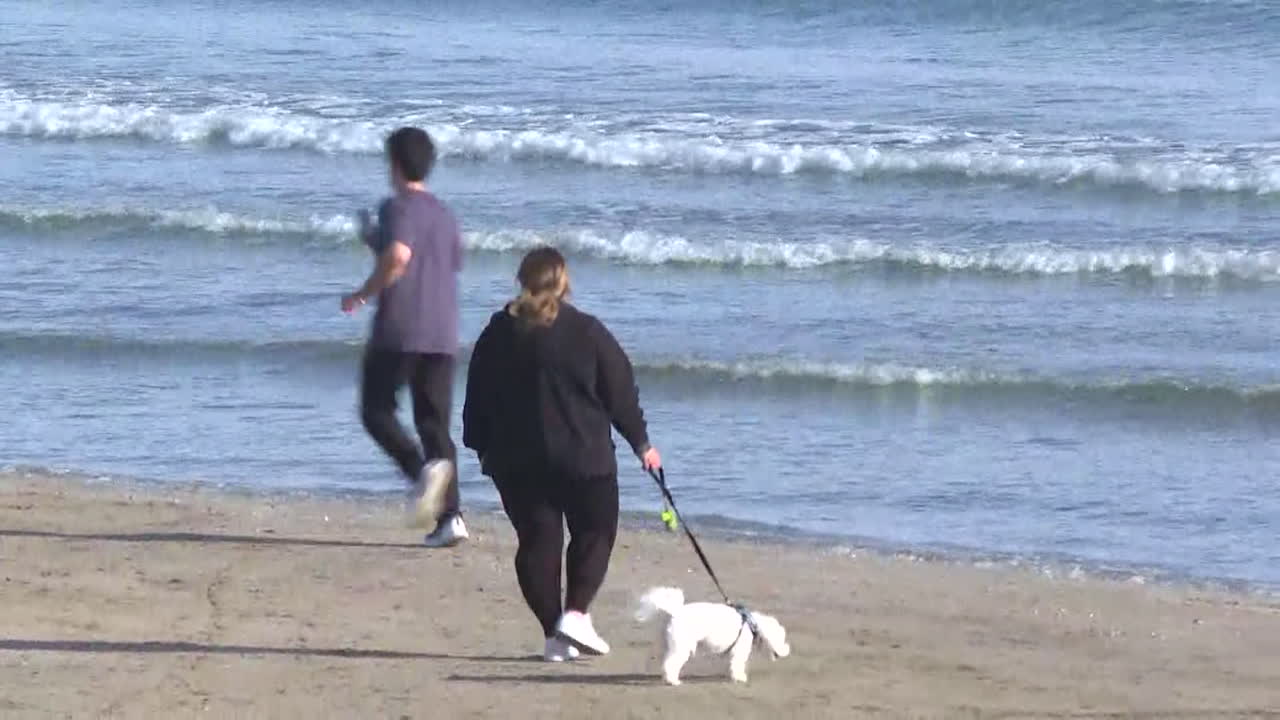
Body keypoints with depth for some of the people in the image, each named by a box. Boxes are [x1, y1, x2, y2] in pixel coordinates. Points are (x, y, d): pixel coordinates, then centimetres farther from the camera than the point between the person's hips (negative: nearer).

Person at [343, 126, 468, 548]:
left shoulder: (398, 207, -7)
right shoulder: (443, 214, 17)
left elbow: (399, 256, -24)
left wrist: (363, 295, -11)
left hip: (399, 330, -6)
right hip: (442, 333, 6)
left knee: (377, 411, 5)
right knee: (435, 422, 6)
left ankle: (421, 469, -22)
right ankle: (450, 517, -6)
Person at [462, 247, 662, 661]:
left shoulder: (497, 334, 3)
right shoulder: (586, 332, -5)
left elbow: (478, 398, 8)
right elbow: (621, 392, 0)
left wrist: (482, 447, 21)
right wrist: (641, 443, 12)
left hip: (516, 461, 3)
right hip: (583, 456, -2)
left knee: (537, 541, 7)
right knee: (594, 533, 12)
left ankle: (554, 633, 4)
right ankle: (576, 612, -6)